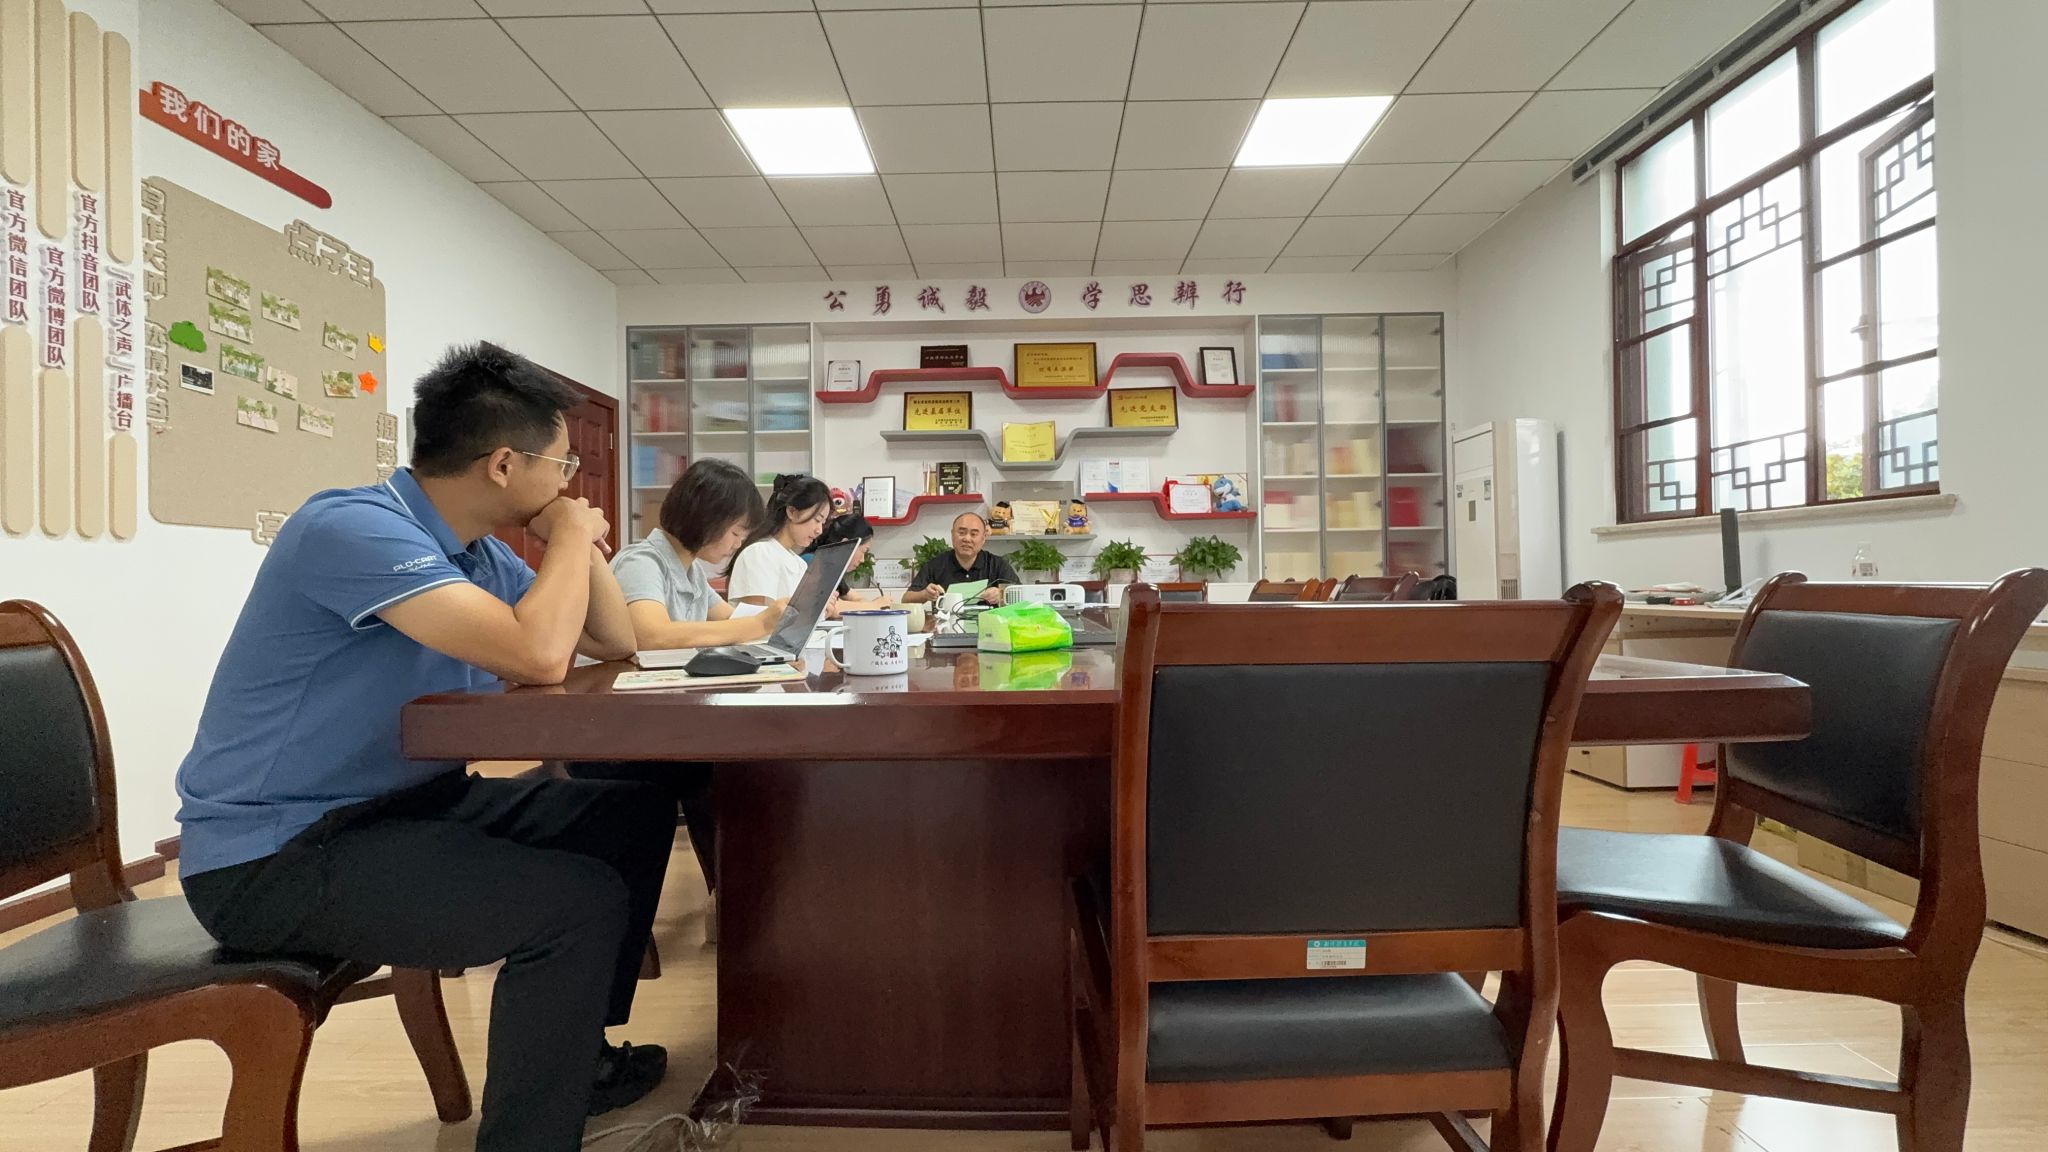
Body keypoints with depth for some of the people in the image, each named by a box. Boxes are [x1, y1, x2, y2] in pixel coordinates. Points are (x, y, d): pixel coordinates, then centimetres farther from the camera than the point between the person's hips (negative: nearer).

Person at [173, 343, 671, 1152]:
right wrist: (571, 536, -17)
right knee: (580, 901, -25)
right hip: (275, 856, -9)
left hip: (402, 804, 9)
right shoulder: (356, 528, -23)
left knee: (635, 812, 7)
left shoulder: (477, 553, 5)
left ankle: (574, 1052, 21)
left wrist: (580, 544, -2)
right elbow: (538, 656, -36)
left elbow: (615, 643, 13)